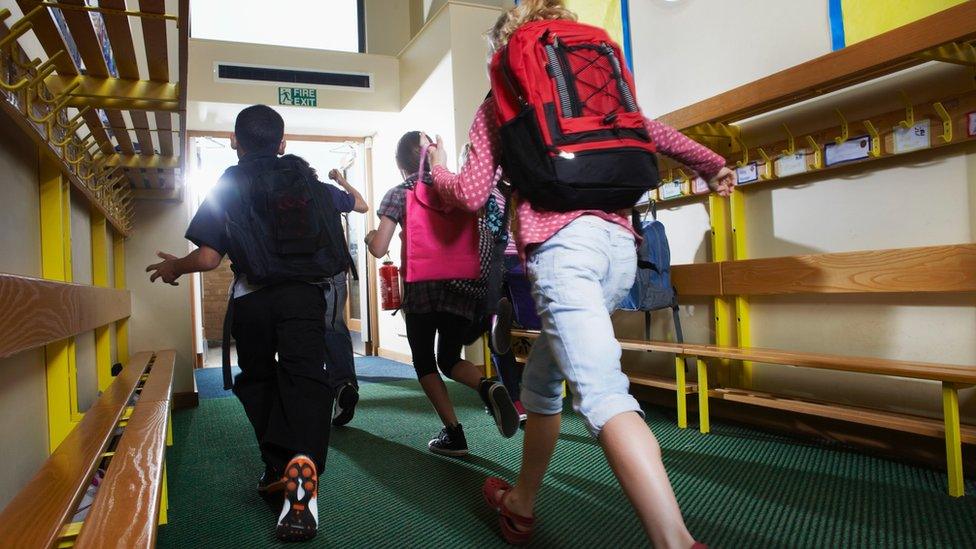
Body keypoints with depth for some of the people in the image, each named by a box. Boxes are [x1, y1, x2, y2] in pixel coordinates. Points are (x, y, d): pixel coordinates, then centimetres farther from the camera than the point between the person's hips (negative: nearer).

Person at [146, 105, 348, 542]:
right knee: (303, 379, -10)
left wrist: (172, 267, 22)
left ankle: (277, 468, 24)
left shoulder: (227, 186, 7)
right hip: (302, 295, 0)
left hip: (250, 300, 0)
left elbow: (208, 258, 1)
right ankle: (302, 471, -32)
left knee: (258, 379, 19)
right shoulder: (305, 178, 12)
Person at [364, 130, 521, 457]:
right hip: (460, 287, 3)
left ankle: (453, 434, 5)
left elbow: (379, 249, -7)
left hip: (420, 290, -3)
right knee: (449, 359, 16)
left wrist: (369, 237, 14)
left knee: (425, 363, 13)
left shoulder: (398, 195, -1)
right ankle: (488, 387, -15)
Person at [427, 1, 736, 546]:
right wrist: (713, 166, 32)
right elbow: (652, 131, 21)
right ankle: (521, 505, 34)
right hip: (619, 242, 7)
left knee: (602, 392, -16)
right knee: (544, 373, 19)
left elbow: (472, 193, 6)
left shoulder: (498, 104, 12)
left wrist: (439, 171, 27)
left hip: (562, 241, -6)